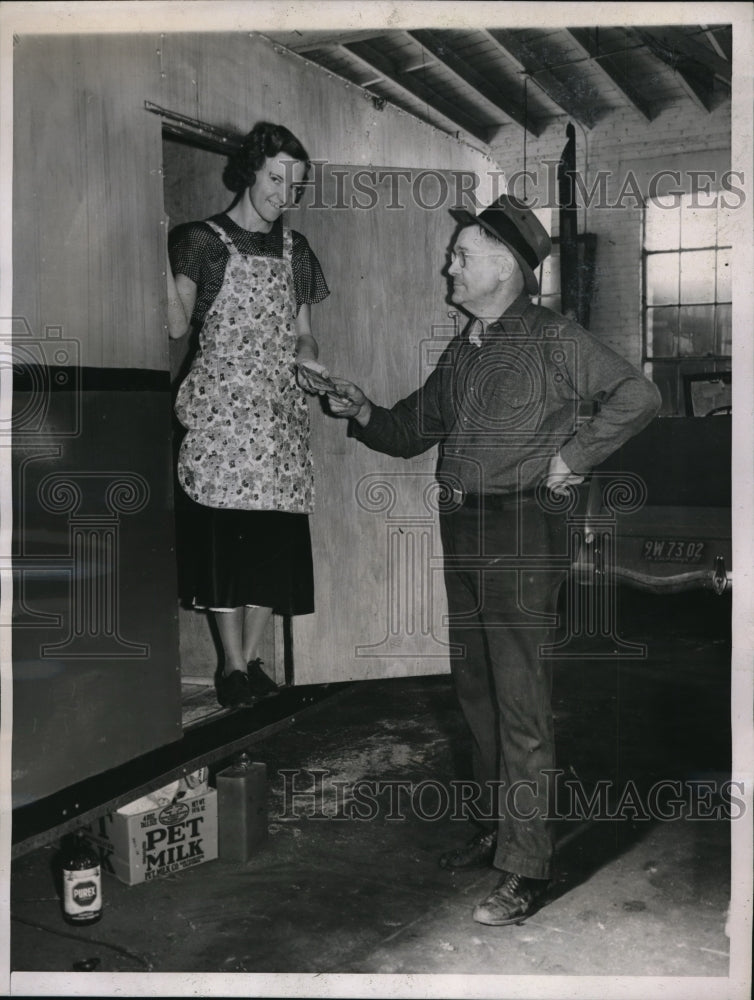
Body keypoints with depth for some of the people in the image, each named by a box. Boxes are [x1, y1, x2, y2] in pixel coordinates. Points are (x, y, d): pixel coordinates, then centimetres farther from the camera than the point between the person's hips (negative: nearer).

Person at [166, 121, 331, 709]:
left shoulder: (294, 249, 16)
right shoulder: (203, 241, 1)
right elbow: (178, 324, -8)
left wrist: (308, 362, -1)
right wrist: (159, 256, -19)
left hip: (281, 408, 5)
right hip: (223, 405, -4)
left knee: (277, 538, 3)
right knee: (223, 533, -5)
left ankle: (252, 657, 16)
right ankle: (232, 664, 6)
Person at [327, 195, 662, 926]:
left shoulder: (552, 339, -5)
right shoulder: (461, 352, 17)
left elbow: (638, 396, -10)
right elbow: (414, 431, 22)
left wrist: (574, 456, -11)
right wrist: (363, 413, 4)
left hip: (522, 531, -8)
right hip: (462, 534, 8)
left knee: (521, 701, -5)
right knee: (475, 690, 15)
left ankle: (526, 869, 3)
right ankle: (495, 830, 30)